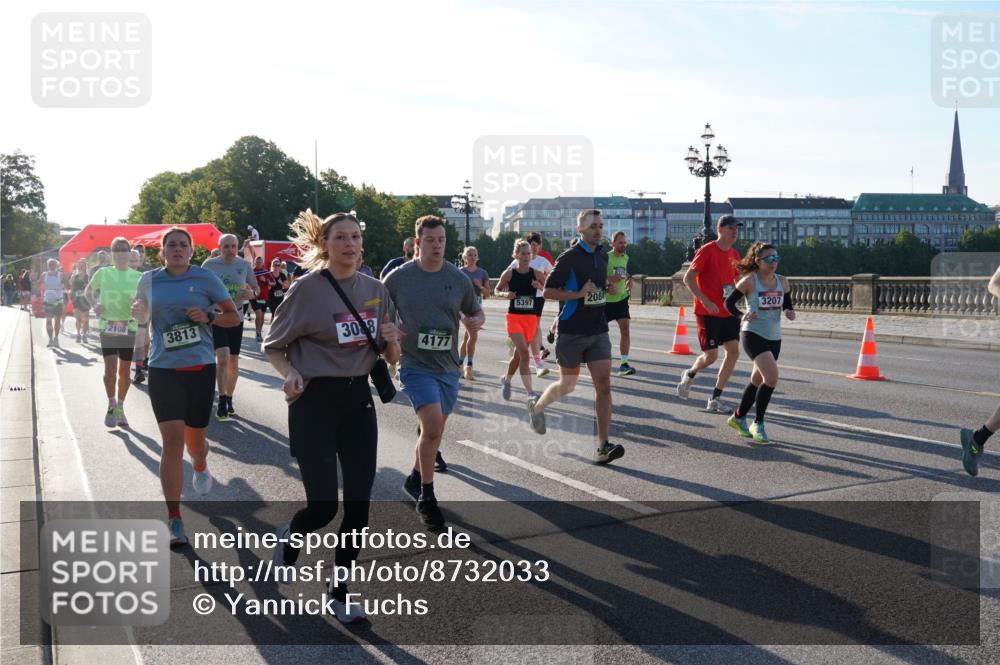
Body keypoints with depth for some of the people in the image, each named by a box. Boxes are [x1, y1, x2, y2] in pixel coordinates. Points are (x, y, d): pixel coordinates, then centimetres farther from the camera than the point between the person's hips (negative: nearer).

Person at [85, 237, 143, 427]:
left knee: (124, 371, 7)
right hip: (107, 326, -1)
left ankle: (120, 407, 24)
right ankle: (112, 406, 6)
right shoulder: (103, 273, 2)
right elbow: (88, 292, 16)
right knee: (110, 368, -13)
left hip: (129, 328, 1)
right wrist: (95, 304, -3)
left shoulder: (138, 277, 1)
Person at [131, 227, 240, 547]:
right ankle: (174, 519, 0)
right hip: (163, 370, 0)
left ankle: (200, 466, 51)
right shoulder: (149, 280, 5)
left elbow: (234, 316, 3)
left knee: (195, 440, 11)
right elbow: (143, 316, 21)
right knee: (172, 441, -8)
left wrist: (208, 317, -16)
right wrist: (137, 311, -2)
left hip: (200, 368, 0)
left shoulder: (206, 278, -1)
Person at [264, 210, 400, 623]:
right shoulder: (308, 289, -9)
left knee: (358, 504, 4)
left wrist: (391, 340, -9)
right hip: (315, 402, -5)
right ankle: (289, 538, 33)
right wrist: (290, 374, -20)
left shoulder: (375, 290, 5)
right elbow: (272, 346, -1)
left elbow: (392, 356, 13)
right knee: (323, 505, -4)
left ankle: (339, 594, 22)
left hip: (358, 400, 5)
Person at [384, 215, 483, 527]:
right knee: (432, 424, -19)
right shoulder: (398, 277, -6)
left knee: (434, 428, 15)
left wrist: (476, 320, -10)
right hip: (415, 364, -4)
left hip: (448, 366, 4)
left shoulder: (458, 279, 1)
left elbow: (476, 312, 14)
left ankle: (416, 477, 42)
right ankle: (426, 497, -4)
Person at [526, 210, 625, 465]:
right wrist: (579, 293, -21)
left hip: (598, 331, 5)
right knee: (567, 385, 10)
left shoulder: (602, 256, 11)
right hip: (572, 331, -5)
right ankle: (537, 406, 41)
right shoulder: (569, 257, -10)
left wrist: (608, 288, 6)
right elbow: (548, 291, -12)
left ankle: (603, 446, -8)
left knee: (603, 384, -7)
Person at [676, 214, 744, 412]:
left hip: (728, 312, 7)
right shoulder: (707, 251, -11)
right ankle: (690, 374, 28)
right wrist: (705, 301, -23)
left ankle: (714, 400, 5)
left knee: (733, 351, -3)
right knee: (711, 355, -7)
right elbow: (688, 278, -14)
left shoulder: (735, 255, 10)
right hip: (707, 313, -7)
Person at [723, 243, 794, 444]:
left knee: (758, 380, 16)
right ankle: (758, 424, -8)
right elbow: (729, 302, -4)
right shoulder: (749, 280, -9)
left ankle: (738, 417, 36)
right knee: (772, 376, -21)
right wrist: (742, 316, -20)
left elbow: (787, 305, 16)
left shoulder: (782, 281, 5)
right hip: (753, 335, -6)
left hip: (774, 337, 6)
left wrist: (790, 312, -6)